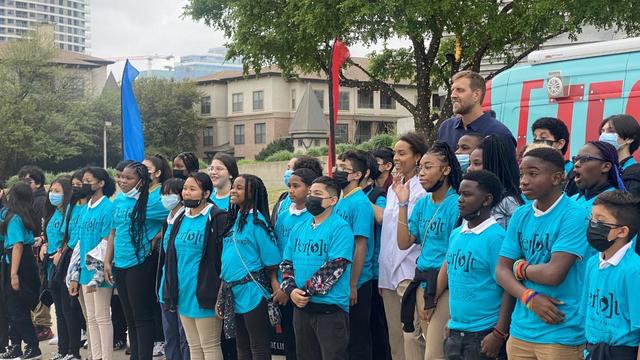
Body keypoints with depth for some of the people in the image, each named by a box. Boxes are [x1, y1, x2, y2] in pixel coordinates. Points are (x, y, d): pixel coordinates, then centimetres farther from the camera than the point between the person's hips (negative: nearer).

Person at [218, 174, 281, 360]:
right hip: (233, 293, 8)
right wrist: (222, 293, 15)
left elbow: (270, 260, -11)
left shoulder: (257, 221, -13)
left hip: (253, 292, -8)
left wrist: (275, 284, -10)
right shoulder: (233, 219, 10)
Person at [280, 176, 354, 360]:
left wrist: (306, 291, -17)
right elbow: (287, 262, 12)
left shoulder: (340, 228, -10)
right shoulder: (299, 228, 12)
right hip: (301, 306, 7)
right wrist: (291, 290, -6)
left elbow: (334, 267, -19)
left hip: (330, 308, -7)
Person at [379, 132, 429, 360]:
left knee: (411, 335, -11)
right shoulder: (392, 189, 16)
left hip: (410, 272, -8)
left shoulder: (421, 191, -9)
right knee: (394, 336, 12)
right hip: (388, 272, 8)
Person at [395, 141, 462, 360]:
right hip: (421, 282, 7)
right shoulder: (422, 204, 10)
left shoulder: (456, 204, -11)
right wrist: (403, 204, 1)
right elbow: (404, 243, 6)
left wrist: (434, 294, -9)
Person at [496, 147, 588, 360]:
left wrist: (520, 267, -3)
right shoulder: (520, 216, 6)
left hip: (561, 335, -5)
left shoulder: (574, 216, -13)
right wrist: (529, 297, -13)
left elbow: (554, 274, -21)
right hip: (520, 331, 5)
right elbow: (501, 270, 4)